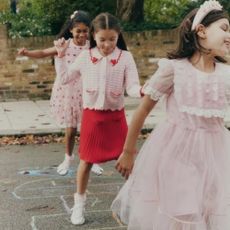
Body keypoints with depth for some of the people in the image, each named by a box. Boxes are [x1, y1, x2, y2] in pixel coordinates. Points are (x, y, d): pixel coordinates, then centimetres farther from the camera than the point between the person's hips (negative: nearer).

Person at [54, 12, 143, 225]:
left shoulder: (125, 57, -7)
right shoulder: (85, 57, -1)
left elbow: (131, 87, -13)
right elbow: (65, 78, 9)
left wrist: (141, 90, -36)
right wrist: (60, 55, 0)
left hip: (116, 116, -1)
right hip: (92, 115, 1)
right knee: (87, 160, 8)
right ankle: (79, 203, 24)